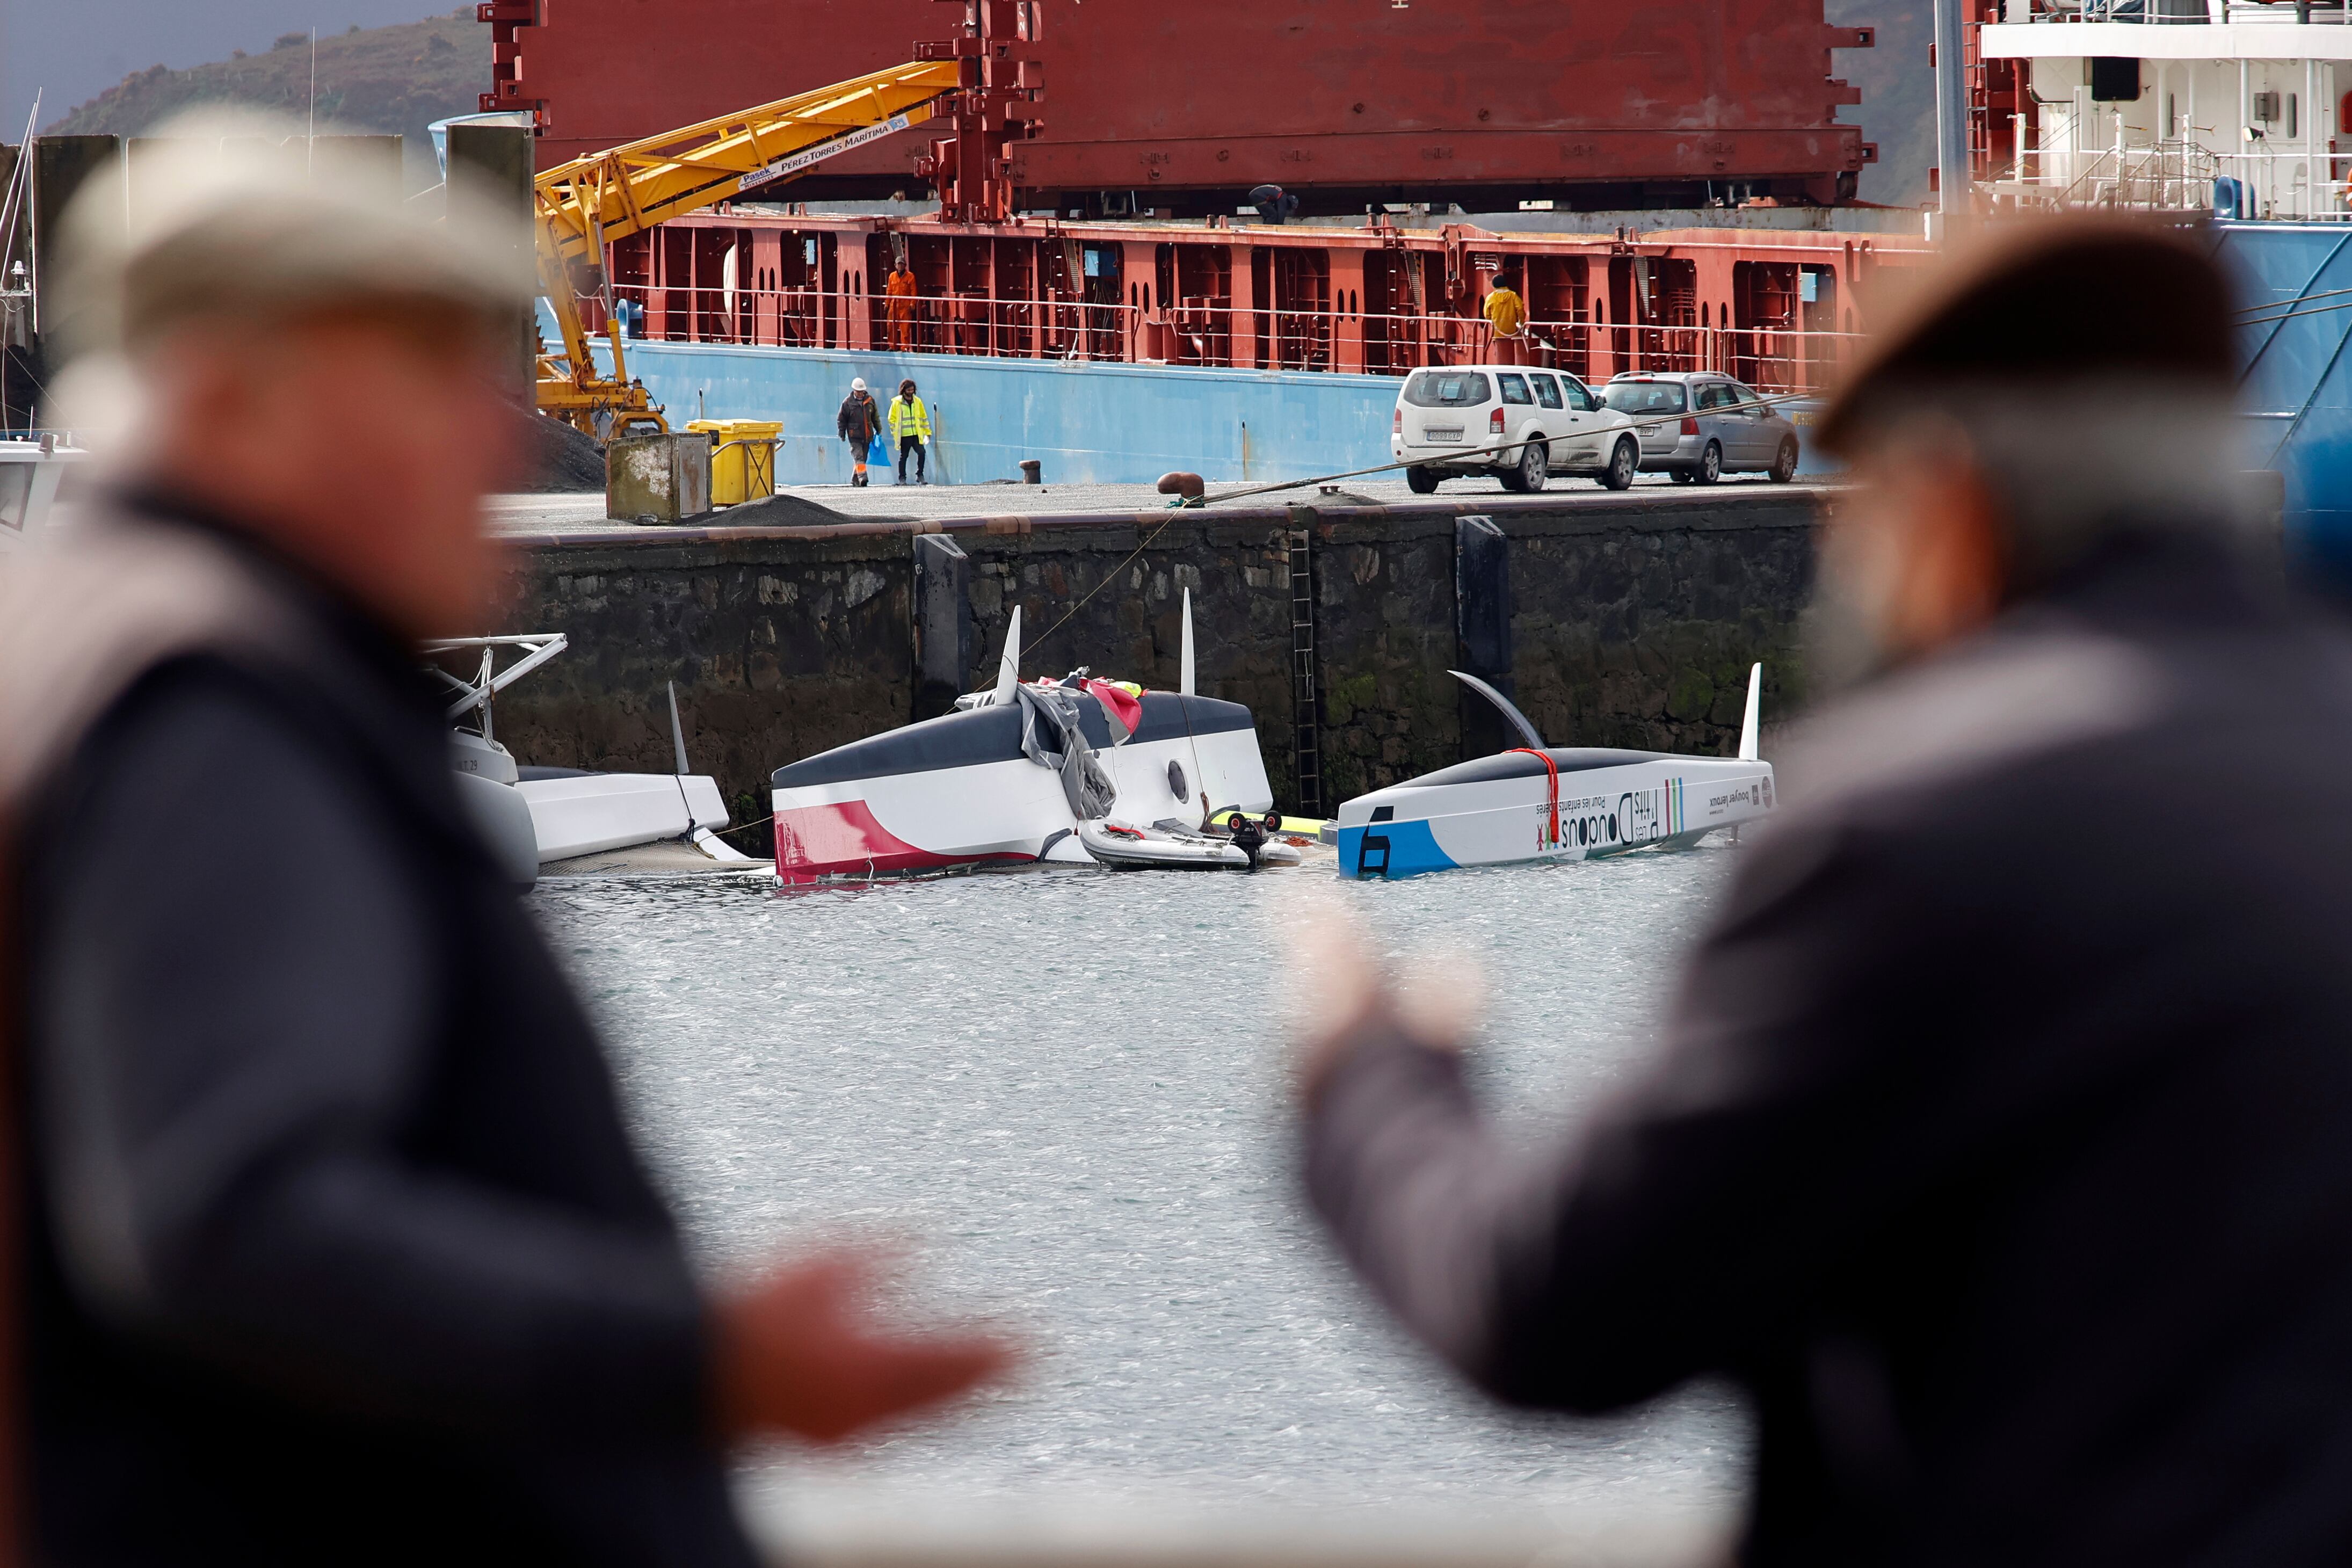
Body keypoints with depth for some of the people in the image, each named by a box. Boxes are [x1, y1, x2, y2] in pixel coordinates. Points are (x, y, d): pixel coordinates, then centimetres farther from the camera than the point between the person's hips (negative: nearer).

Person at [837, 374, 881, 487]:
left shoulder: (870, 400, 7)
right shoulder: (848, 402, -2)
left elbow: (876, 416, 18)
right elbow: (841, 419, 4)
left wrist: (879, 430, 18)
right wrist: (842, 434, 0)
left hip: (867, 435, 4)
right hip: (854, 436, -4)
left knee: (863, 458, 8)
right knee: (859, 457, -16)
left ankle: (855, 480, 17)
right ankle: (862, 478, -26)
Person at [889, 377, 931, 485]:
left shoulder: (918, 402, 10)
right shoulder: (897, 403, 0)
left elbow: (924, 418, 16)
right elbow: (892, 419, 3)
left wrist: (927, 433, 12)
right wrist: (895, 433, -5)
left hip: (917, 435, 2)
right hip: (904, 436, -2)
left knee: (921, 453, -11)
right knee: (903, 456, 3)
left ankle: (920, 475, 1)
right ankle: (902, 478, 13)